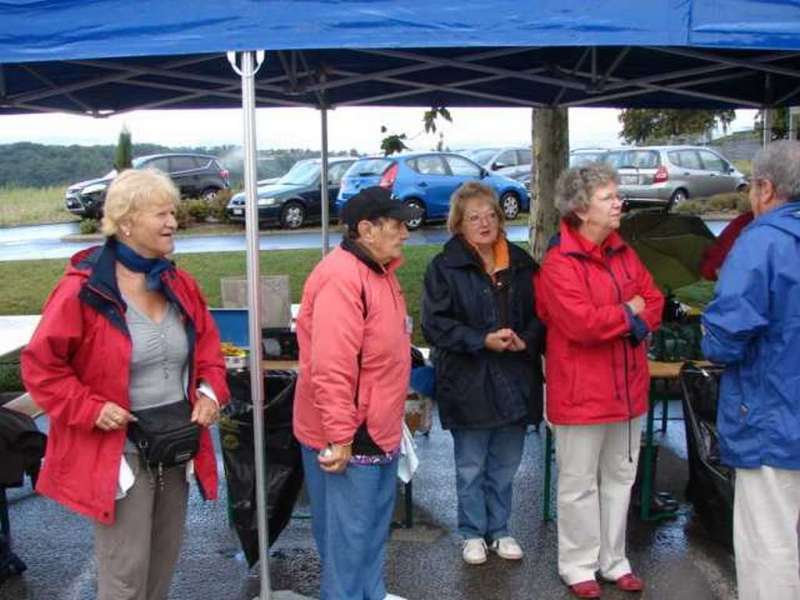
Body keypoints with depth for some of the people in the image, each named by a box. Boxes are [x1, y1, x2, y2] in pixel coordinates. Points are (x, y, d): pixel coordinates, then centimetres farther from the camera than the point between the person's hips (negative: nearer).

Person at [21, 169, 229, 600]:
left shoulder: (180, 285, 5)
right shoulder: (82, 290, -16)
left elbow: (207, 347, 16)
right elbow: (41, 366, -11)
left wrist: (210, 390, -1)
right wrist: (91, 409, -18)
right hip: (119, 454, -6)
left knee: (164, 563, 20)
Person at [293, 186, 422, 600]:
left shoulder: (378, 271, 11)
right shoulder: (341, 277, -23)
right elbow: (331, 367, -27)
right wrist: (339, 437, -24)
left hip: (378, 430, 10)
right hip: (348, 436, -10)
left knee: (374, 525, 22)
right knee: (348, 533, 3)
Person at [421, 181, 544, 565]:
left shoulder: (521, 264, 6)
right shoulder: (444, 268, -6)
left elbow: (540, 314, 10)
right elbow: (435, 324, -12)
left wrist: (527, 340, -11)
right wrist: (483, 340, -20)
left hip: (515, 382, 4)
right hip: (468, 384, -4)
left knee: (505, 466, 16)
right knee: (471, 468, 10)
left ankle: (498, 530, 33)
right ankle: (473, 534, 28)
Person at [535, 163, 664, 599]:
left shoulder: (623, 253, 9)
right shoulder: (559, 263, -16)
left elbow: (654, 302, 9)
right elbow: (580, 322, -26)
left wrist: (633, 325, -12)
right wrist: (627, 312, -10)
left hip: (628, 387, 8)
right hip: (581, 392, -7)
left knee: (620, 478, 18)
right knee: (580, 484, 7)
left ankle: (614, 560, 33)